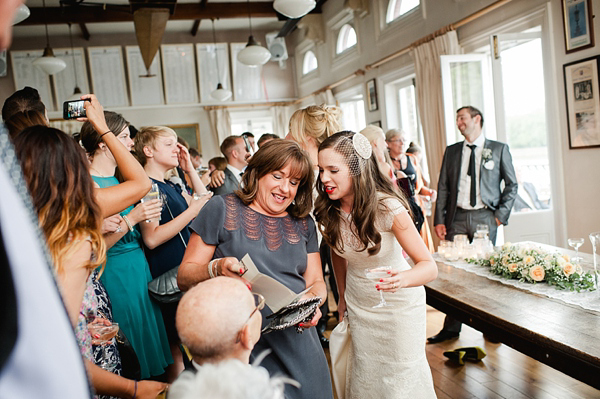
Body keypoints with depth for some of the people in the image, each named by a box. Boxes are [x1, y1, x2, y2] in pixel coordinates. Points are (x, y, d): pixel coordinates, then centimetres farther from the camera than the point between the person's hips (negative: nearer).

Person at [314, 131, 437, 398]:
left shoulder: (388, 208, -27)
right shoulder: (328, 210, -13)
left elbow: (429, 266, -27)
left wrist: (403, 279, -48)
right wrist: (342, 296, 11)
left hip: (399, 304, -4)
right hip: (358, 306, 4)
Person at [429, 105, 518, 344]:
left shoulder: (499, 149, 5)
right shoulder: (451, 151, 12)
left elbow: (512, 185, 7)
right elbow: (443, 188, 10)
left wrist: (500, 214, -4)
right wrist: (439, 220, 2)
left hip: (485, 217, -2)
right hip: (457, 217, 2)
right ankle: (451, 328, 10)